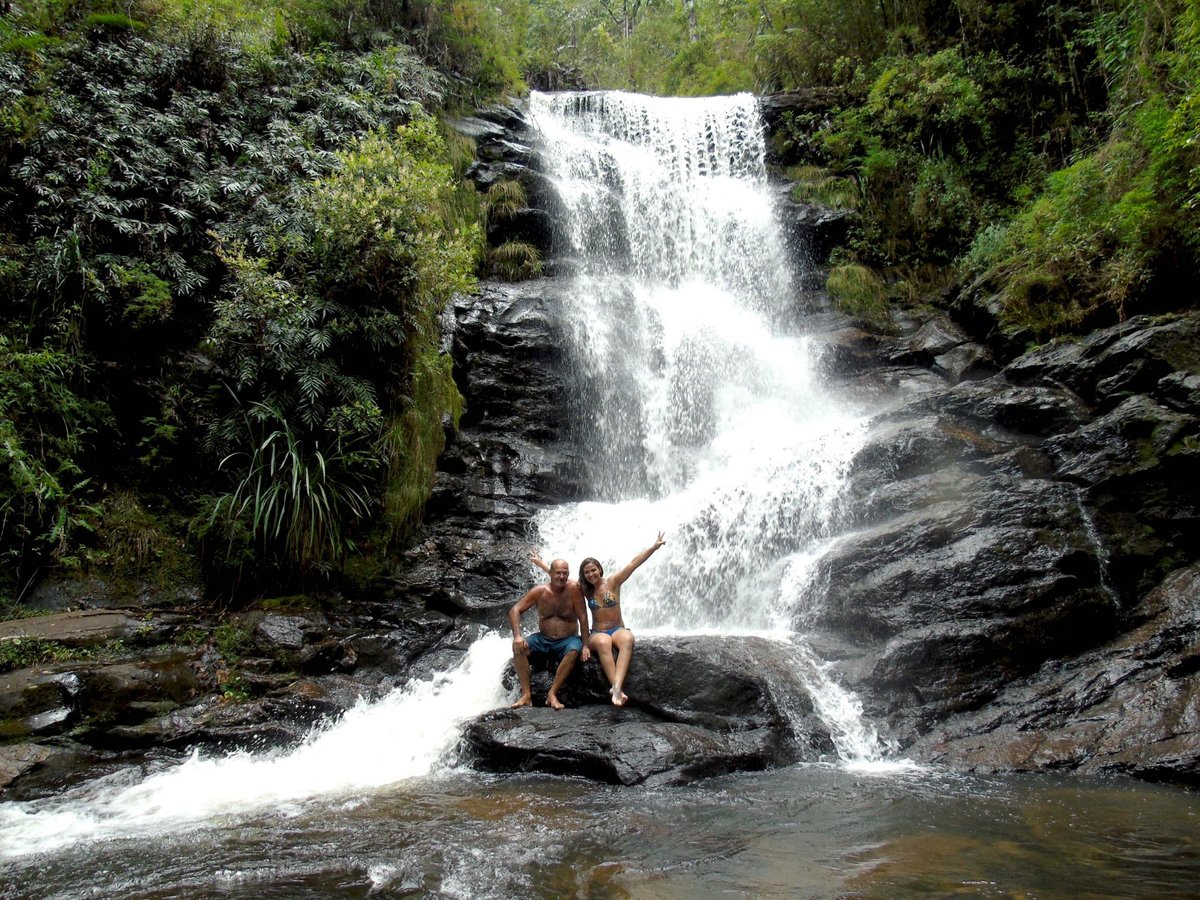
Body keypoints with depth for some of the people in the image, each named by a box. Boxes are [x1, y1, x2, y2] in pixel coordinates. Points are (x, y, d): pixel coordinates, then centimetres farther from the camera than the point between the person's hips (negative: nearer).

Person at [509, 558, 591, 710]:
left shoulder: (573, 589, -10)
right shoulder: (540, 591, -5)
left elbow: (583, 618, -11)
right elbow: (514, 610, -7)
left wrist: (585, 645, -18)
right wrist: (517, 636, -22)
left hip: (566, 641, -2)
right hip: (542, 640, 2)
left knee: (574, 650, -35)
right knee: (519, 646, -25)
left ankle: (552, 694, -27)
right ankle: (526, 694, -23)